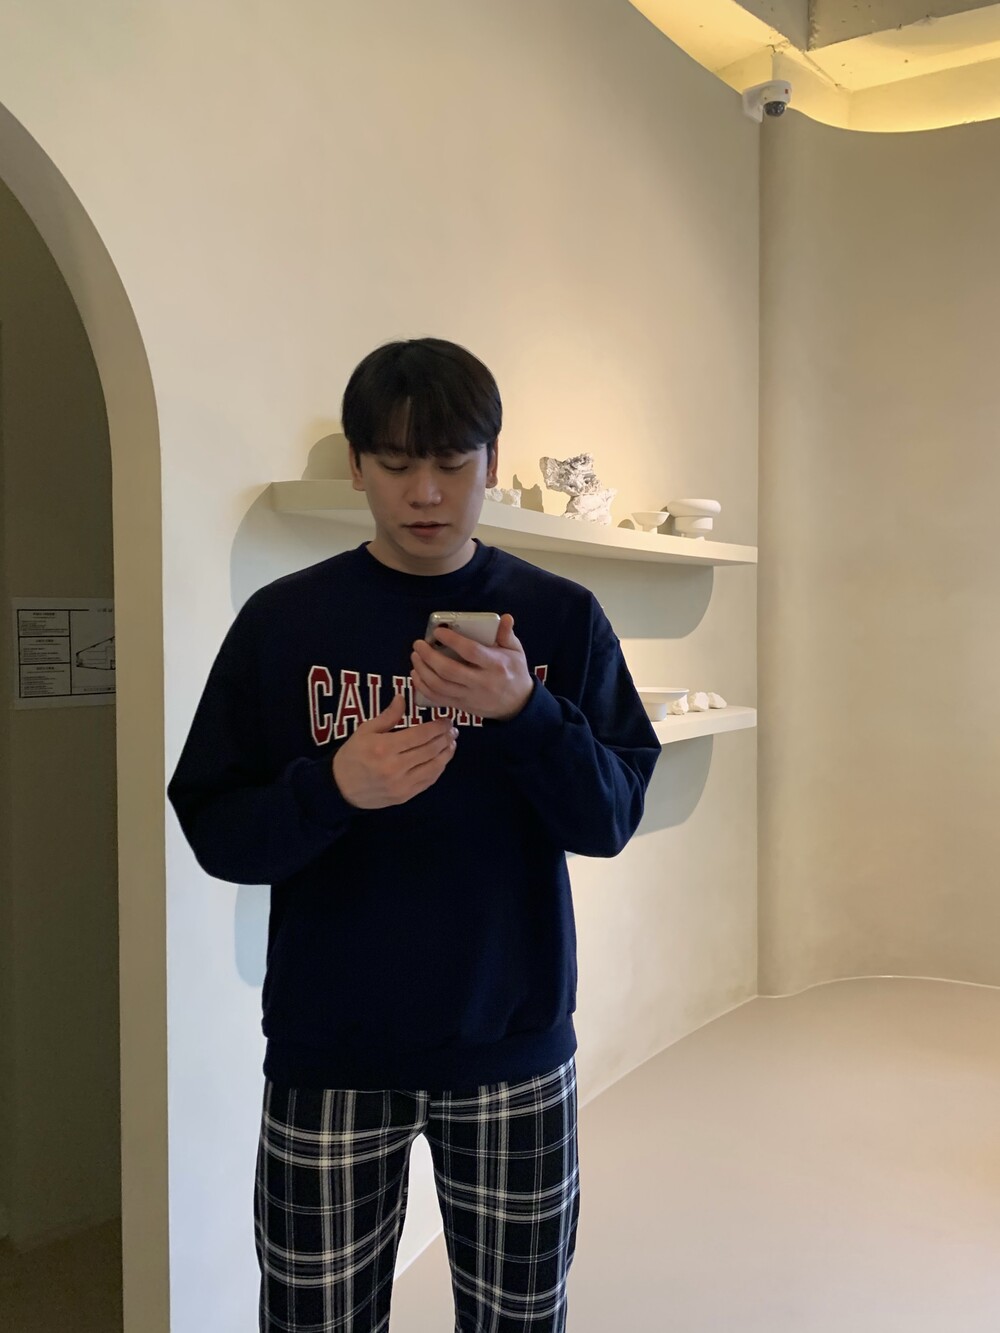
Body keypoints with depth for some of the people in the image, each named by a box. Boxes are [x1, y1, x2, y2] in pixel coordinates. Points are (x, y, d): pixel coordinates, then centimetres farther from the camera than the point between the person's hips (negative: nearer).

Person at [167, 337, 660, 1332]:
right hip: (328, 1053, 0)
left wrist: (523, 712, -22)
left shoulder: (561, 618, 0)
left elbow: (612, 820, -4)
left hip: (514, 1044, 1)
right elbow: (214, 835, -4)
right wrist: (333, 787, -23)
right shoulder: (283, 620, -2)